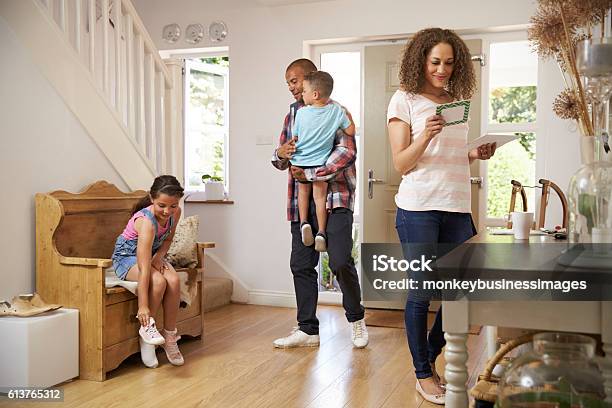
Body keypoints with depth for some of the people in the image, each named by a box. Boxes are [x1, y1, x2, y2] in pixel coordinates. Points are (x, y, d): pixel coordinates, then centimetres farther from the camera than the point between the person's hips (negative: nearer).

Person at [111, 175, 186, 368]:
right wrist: (143, 306, -40)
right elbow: (143, 269, -38)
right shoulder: (147, 221, -35)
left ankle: (170, 337, -12)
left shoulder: (175, 213, -15)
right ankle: (147, 326, -10)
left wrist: (159, 256, -14)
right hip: (127, 257, -6)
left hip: (152, 254, 6)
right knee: (159, 281, -33)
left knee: (173, 280, -24)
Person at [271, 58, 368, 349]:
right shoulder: (293, 113, 18)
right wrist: (281, 153, -6)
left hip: (334, 197, -6)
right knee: (301, 265, 6)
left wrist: (310, 174, -18)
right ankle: (307, 330, 17)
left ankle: (356, 319, 12)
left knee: (340, 261, -13)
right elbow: (281, 161, 19)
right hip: (301, 200, 6)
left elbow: (347, 152, -16)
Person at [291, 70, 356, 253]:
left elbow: (295, 138, 2)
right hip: (321, 163, 0)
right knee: (320, 196, 10)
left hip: (301, 162, 0)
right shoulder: (336, 110, -8)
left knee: (303, 191, 23)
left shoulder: (301, 113, -9)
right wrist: (347, 115, 14)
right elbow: (351, 131, -2)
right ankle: (321, 233, 7)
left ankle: (304, 222, 11)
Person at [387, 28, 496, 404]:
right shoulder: (405, 100, 0)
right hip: (419, 208, -5)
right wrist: (425, 136, -22)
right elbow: (401, 164, -5)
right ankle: (424, 375, 15)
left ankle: (430, 355, 29)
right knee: (422, 291, 1)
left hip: (457, 208, 6)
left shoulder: (458, 102, 16)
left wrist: (477, 155, 3)